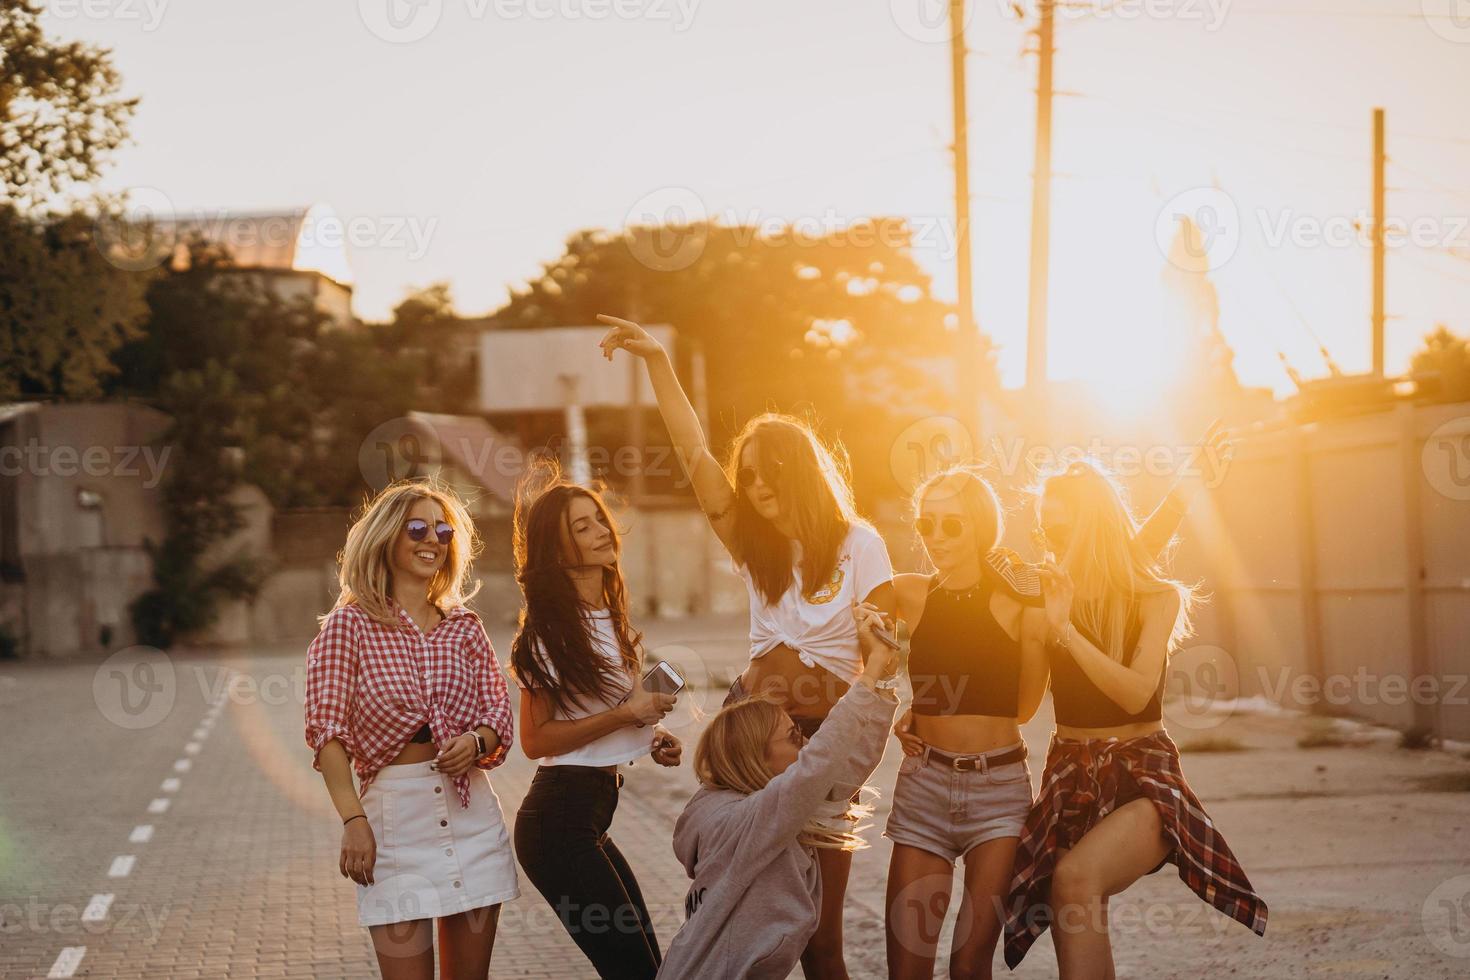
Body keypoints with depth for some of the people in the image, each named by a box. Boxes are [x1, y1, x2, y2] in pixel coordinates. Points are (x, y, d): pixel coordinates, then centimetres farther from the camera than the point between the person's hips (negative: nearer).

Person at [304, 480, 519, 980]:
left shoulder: (465, 627, 12)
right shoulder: (349, 624, 0)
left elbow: (499, 720, 12)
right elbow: (328, 731, -6)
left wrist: (476, 742, -12)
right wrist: (353, 821, -15)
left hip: (471, 814, 4)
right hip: (394, 814, -4)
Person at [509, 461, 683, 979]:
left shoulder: (611, 620, 14)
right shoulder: (550, 629, -12)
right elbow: (535, 740, -15)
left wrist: (648, 738, 9)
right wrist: (626, 714, -17)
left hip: (590, 818, 9)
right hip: (560, 816, -9)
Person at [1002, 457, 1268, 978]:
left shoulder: (1156, 597, -3)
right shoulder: (1049, 593, 6)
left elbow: (1136, 693, -17)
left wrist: (1065, 628, -20)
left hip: (1141, 775, -4)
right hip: (1069, 777, 4)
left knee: (1075, 876, -32)